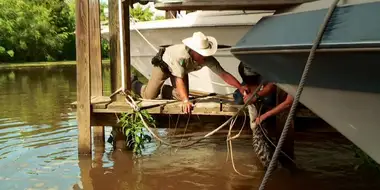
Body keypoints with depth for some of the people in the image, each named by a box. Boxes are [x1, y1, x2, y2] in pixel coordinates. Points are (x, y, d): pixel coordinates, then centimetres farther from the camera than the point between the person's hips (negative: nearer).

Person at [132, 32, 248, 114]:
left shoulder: (208, 59, -32)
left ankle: (163, 90, 27)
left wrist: (240, 87, -38)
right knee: (149, 96, -2)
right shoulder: (181, 55, -46)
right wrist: (186, 101, -51)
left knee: (181, 96, -4)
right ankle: (135, 85, 31)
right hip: (163, 63, -5)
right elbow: (179, 79, -44)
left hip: (181, 68, 5)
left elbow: (224, 74, -29)